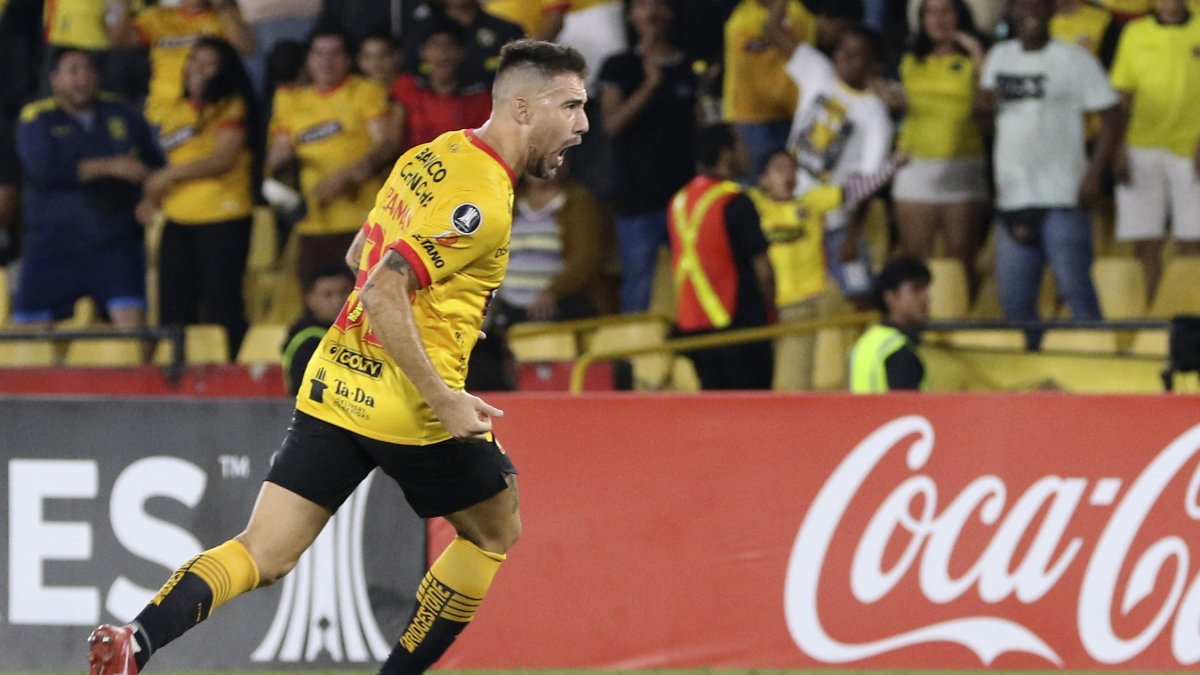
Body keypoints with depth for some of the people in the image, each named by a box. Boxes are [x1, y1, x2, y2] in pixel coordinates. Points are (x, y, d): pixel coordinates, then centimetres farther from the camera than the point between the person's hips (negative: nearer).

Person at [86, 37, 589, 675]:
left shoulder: (429, 156, 11)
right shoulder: (482, 201, -17)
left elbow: (359, 255, 24)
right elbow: (382, 293, -25)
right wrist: (442, 399, -23)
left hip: (333, 386, 7)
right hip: (408, 408, -7)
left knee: (262, 555, 0)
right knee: (497, 531, 19)